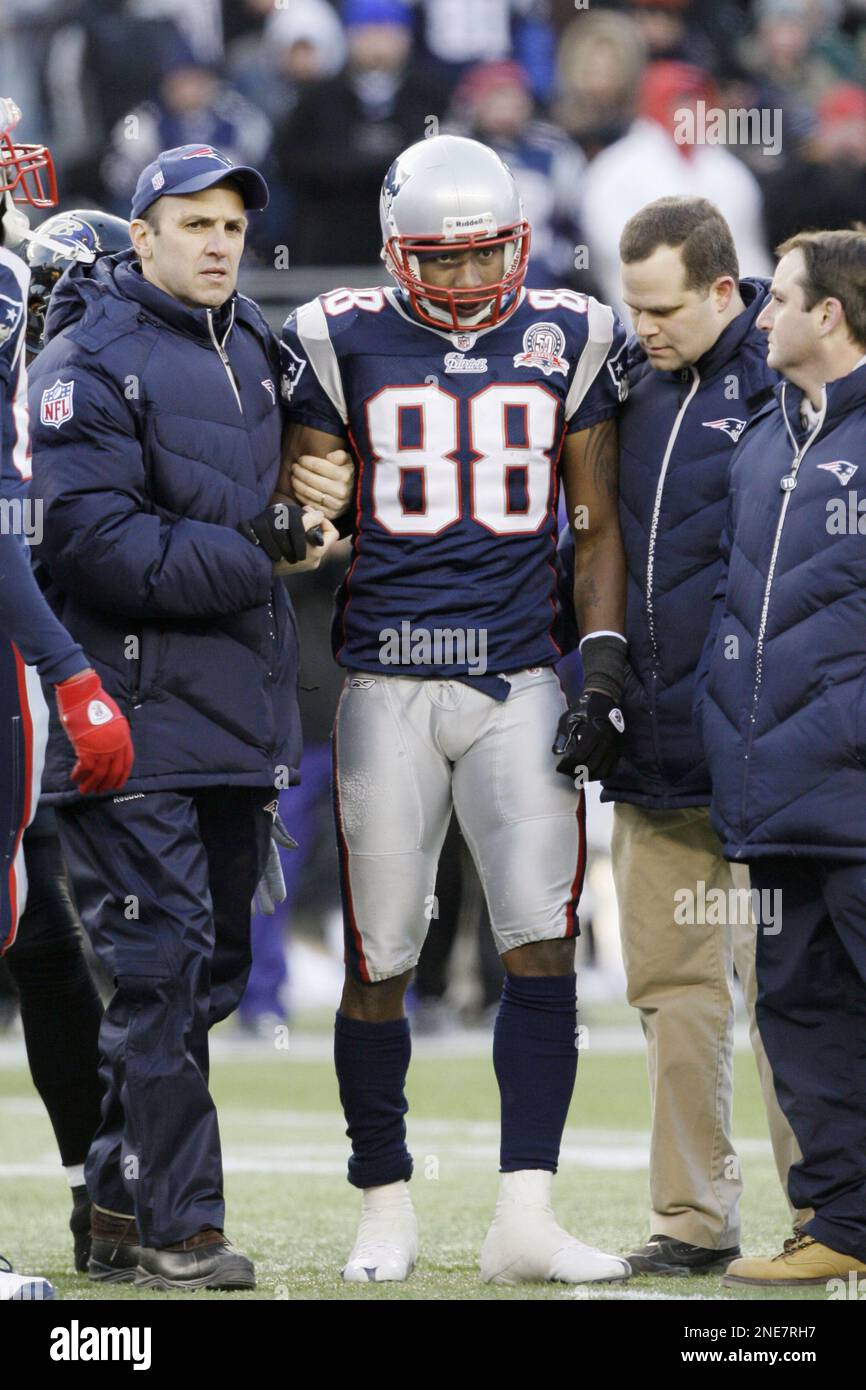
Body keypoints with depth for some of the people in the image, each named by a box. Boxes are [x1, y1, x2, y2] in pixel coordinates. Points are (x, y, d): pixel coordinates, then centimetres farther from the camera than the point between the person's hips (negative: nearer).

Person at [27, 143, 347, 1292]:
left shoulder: (254, 350, 16)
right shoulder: (92, 364, -9)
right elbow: (94, 543, -19)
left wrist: (295, 530, 9)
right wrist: (255, 553, -16)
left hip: (237, 713, 8)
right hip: (136, 711, -8)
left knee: (209, 965, 10)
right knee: (159, 961, -8)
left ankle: (123, 1210, 19)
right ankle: (171, 1227, -5)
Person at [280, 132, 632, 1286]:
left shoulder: (568, 341, 7)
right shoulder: (343, 345, 3)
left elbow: (600, 526, 12)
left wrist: (604, 655, 0)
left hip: (520, 682, 1)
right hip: (386, 682, -1)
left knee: (544, 942, -9)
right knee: (377, 962, 2)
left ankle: (526, 1220, -7)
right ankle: (386, 1208, 15)